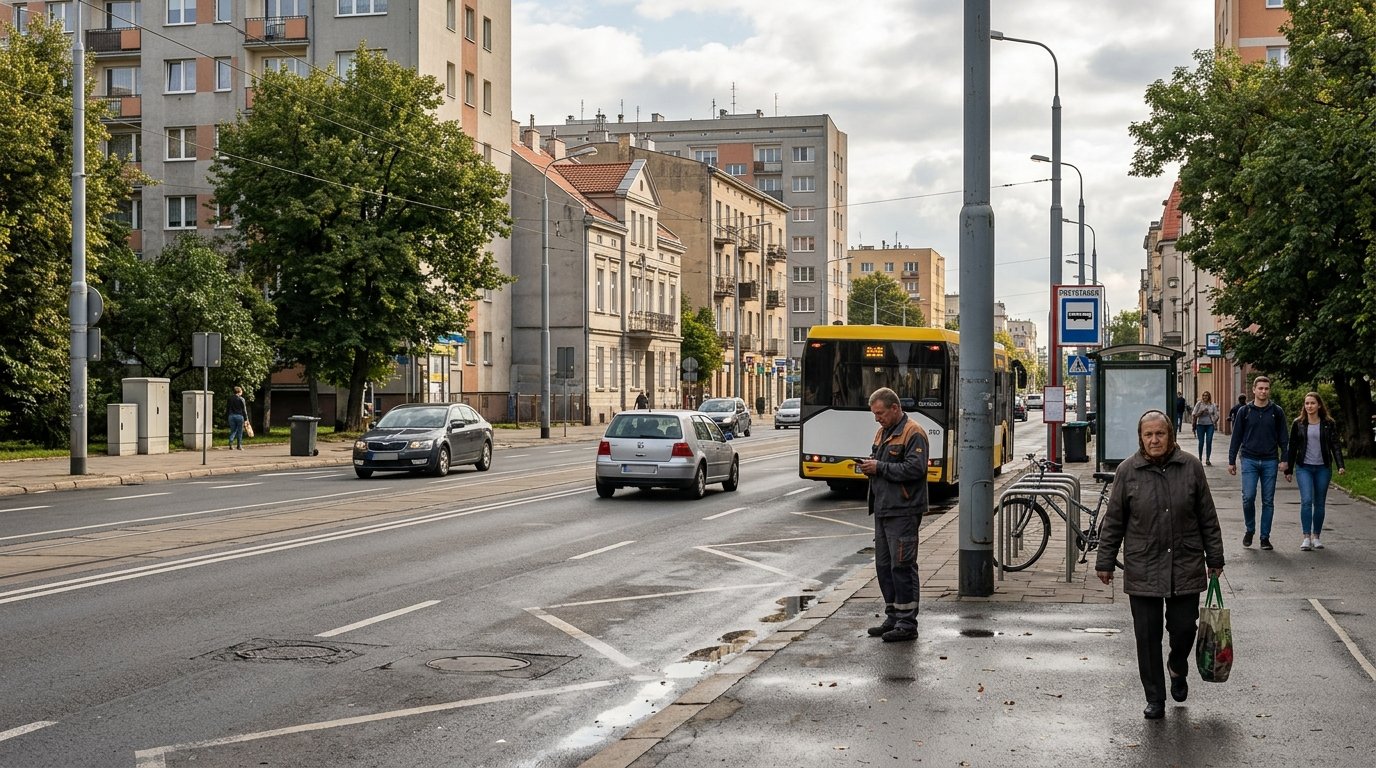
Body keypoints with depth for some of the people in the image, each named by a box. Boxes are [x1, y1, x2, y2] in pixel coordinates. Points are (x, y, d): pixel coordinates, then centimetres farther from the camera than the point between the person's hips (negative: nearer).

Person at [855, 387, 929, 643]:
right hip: (883, 509, 9)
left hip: (903, 511, -9)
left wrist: (879, 467, -18)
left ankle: (907, 624, -2)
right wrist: (869, 466, 5)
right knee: (884, 565, 13)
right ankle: (893, 617, 23)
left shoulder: (913, 433, -11)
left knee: (902, 566, -7)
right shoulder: (882, 432, 18)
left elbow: (915, 469, -21)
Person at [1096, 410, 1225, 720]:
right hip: (1142, 569, -1)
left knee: (1184, 629, 5)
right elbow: (1113, 521, 4)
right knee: (1147, 636, 2)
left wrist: (1214, 559, 8)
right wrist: (1105, 562, 4)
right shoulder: (1128, 471, -2)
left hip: (1185, 567, 1)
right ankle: (1155, 699, 15)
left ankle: (1178, 669, 39)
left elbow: (1208, 518, 7)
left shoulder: (1191, 467, 0)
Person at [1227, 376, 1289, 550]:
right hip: (1249, 460, -1)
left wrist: (1284, 459, -3)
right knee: (1248, 497, -10)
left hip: (1270, 461, 1)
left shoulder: (1276, 412, 5)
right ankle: (1249, 529, 12)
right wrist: (1231, 461, 5)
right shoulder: (1244, 411, 4)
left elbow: (1283, 437, 7)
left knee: (1268, 501, 3)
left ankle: (1265, 537, 10)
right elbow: (1236, 437, 7)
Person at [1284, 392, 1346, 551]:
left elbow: (1335, 445, -1)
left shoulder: (1328, 424, 2)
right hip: (1304, 468, -1)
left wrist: (1340, 466, -13)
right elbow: (1292, 447, 9)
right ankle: (1306, 538, -15)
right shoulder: (1298, 424, 4)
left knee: (1319, 503, 7)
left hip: (1323, 468, 1)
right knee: (1306, 500, -15)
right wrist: (1288, 470, 9)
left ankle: (1316, 537, 18)